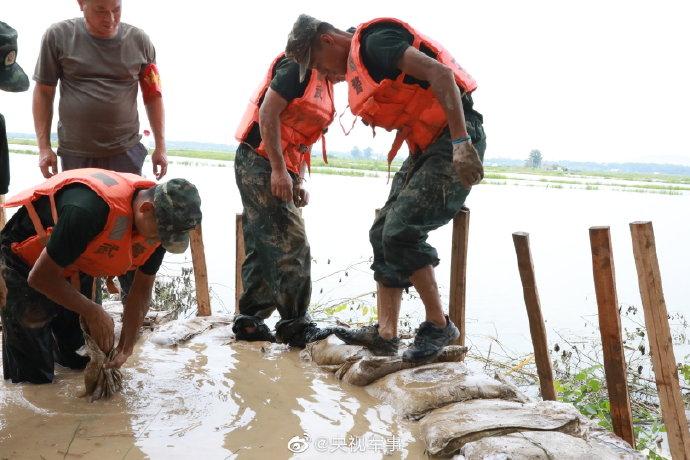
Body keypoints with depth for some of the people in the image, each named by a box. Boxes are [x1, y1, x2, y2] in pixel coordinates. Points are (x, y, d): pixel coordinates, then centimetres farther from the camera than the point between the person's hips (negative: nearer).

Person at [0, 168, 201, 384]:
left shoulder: (162, 222, -20)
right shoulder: (91, 208, -43)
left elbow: (141, 290, -7)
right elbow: (40, 277, -31)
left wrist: (125, 348, -10)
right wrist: (93, 312, -24)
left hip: (76, 265, 6)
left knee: (82, 362, 13)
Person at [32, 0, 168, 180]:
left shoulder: (139, 41, 2)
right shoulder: (58, 36, -1)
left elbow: (153, 95, 9)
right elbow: (43, 92, 5)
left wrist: (160, 146, 7)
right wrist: (44, 147, 1)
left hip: (126, 152, 0)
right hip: (74, 153, 0)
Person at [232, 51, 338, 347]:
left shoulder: (325, 85, 20)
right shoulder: (300, 66, -9)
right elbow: (268, 112, -18)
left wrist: (299, 182, 11)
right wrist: (279, 170, -20)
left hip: (277, 171, 10)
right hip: (259, 163, -10)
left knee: (264, 249, 10)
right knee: (292, 247, -10)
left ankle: (250, 321, 17)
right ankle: (295, 325, -4)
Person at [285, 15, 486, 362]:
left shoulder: (374, 41, -12)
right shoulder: (358, 67, 18)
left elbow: (440, 73, -24)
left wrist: (461, 142, -30)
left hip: (456, 141, -10)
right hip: (426, 149, 10)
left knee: (401, 231, -17)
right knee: (384, 233, 7)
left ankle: (439, 326, -1)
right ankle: (385, 333, 10)